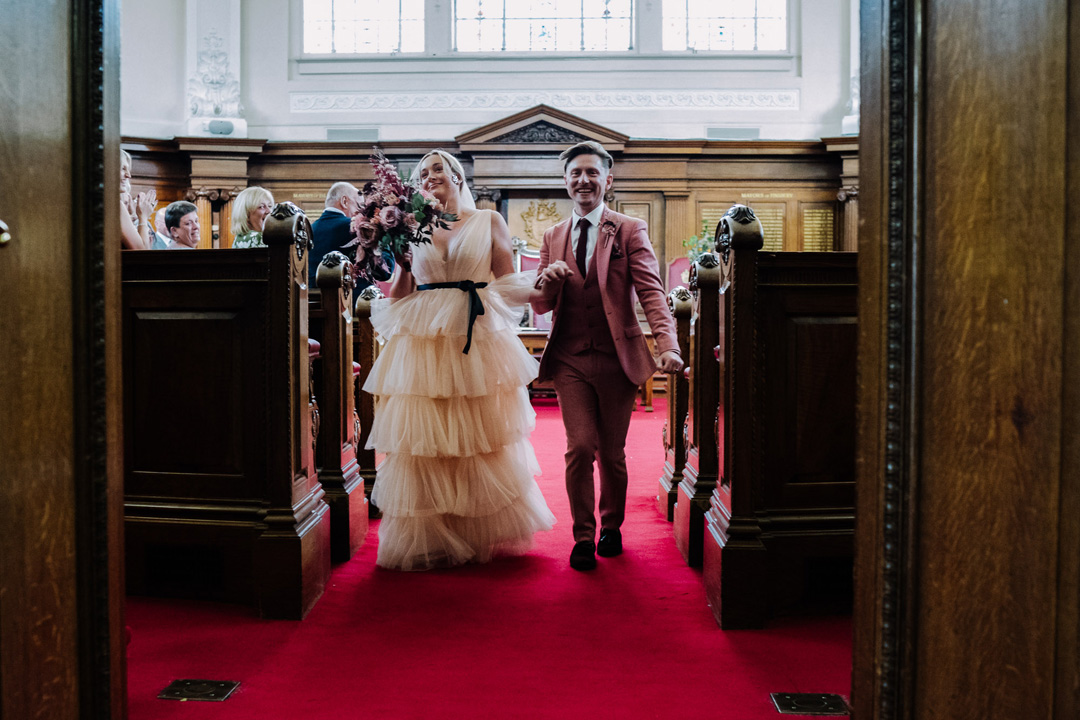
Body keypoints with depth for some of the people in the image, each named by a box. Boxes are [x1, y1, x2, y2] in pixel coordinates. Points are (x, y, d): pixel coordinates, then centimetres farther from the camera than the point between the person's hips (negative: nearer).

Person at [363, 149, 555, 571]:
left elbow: (508, 281, 8)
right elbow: (400, 296, 10)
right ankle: (429, 540, 14)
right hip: (424, 343, 1)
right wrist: (401, 265, -7)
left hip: (478, 340, -1)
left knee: (483, 437, 3)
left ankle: (486, 534, 19)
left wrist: (541, 285, -9)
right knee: (424, 440, 0)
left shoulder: (489, 222, 9)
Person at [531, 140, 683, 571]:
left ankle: (611, 528, 32)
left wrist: (668, 346, -23)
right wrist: (548, 280, -14)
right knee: (580, 447, -7)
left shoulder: (630, 231, 0)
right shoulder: (553, 237, 11)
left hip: (617, 357, -1)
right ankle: (583, 537, 11)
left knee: (612, 452, 8)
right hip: (570, 360, 2)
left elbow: (651, 292, -8)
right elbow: (540, 305, 10)